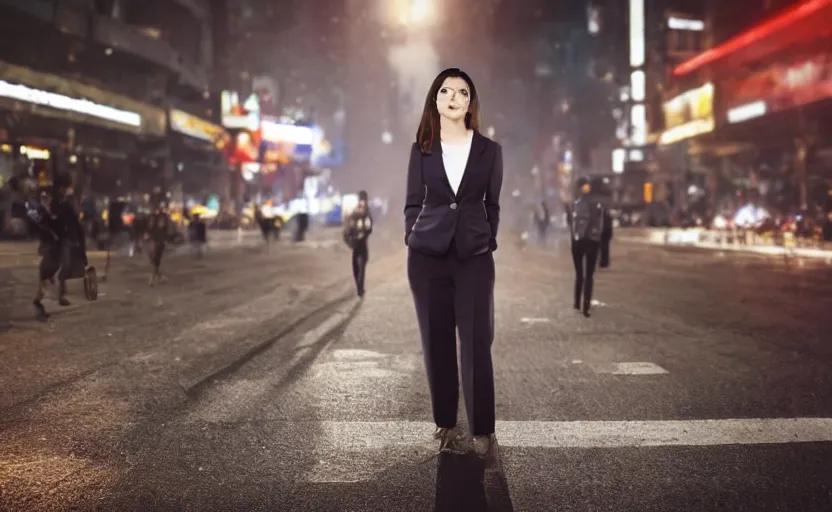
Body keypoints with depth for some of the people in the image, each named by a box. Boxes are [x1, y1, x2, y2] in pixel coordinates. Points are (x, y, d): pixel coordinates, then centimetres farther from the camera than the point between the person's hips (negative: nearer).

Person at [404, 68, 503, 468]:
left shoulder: (489, 150, 5)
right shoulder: (421, 150, 6)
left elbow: (492, 205, 9)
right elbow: (413, 203, 9)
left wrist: (487, 244, 4)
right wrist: (412, 242, 2)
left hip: (475, 257, -1)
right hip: (427, 256, 1)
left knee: (477, 344, -5)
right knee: (436, 343, 5)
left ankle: (483, 433, -1)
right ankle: (445, 425, 16)